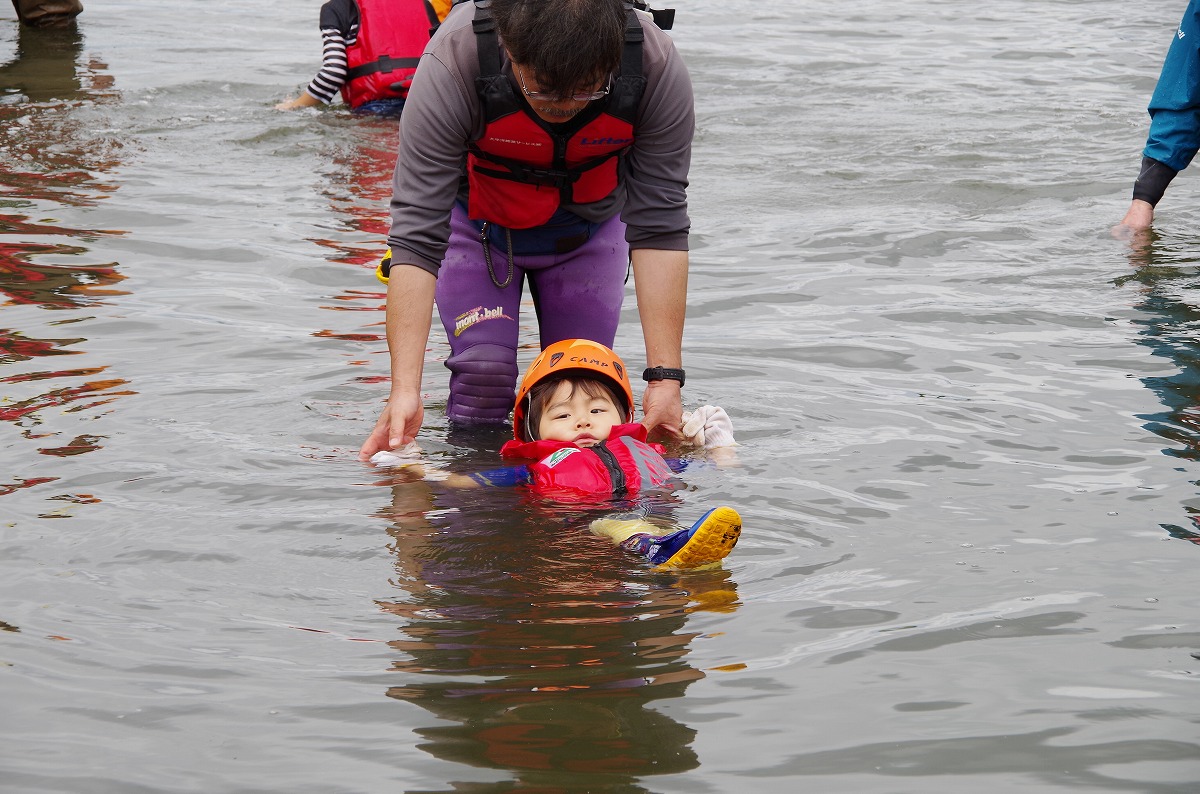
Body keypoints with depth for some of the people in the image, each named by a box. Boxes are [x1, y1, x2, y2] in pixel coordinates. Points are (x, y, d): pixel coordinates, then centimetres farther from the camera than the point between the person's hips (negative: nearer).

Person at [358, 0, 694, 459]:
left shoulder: (657, 69, -34)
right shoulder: (452, 65, -39)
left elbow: (659, 229, -28)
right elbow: (416, 233, -37)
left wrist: (665, 378, -33)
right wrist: (405, 390, -44)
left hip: (589, 224, 2)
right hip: (478, 221, -1)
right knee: (482, 378, -15)